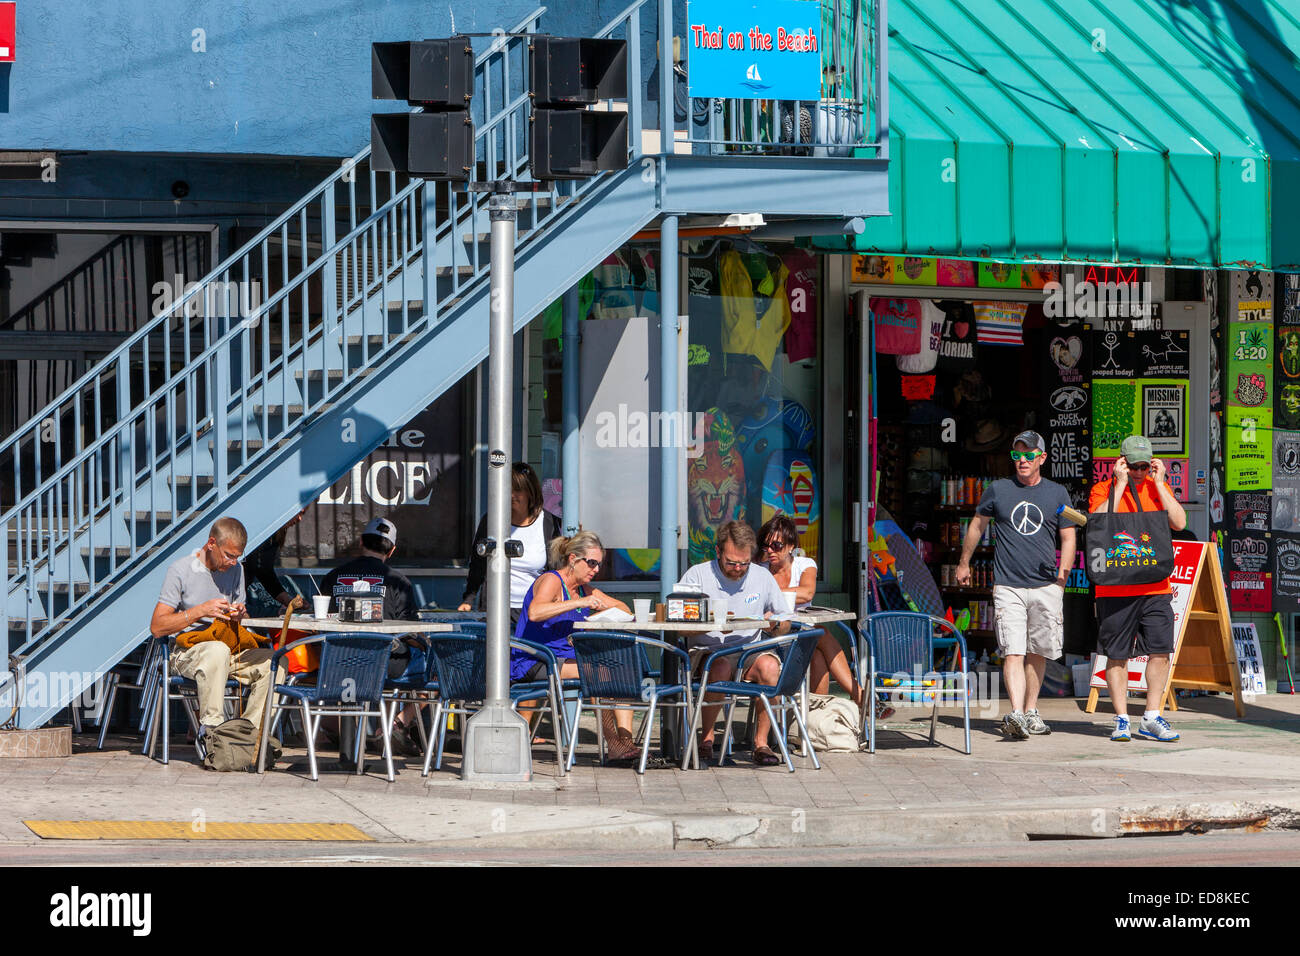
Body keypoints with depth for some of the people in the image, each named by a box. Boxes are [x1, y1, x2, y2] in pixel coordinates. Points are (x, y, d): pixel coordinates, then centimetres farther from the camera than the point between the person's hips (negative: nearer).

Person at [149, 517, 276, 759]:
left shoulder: (235, 569, 12)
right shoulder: (181, 570, -7)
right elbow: (157, 627, -11)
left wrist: (240, 614, -4)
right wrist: (201, 610, -19)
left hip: (229, 651, 6)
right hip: (186, 654, -6)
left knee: (271, 660, -22)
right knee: (218, 650, -40)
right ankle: (210, 732, -35)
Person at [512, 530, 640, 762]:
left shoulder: (585, 590, 18)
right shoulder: (551, 581, -9)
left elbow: (624, 609, 22)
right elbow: (534, 613, -29)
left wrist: (606, 608, -2)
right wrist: (578, 603, -31)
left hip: (568, 660, 8)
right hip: (535, 663, -8)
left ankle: (625, 738, -23)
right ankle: (613, 744, -26)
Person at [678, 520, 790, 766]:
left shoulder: (763, 577, 7)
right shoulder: (697, 575, -2)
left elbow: (785, 624, 13)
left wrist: (774, 624, -11)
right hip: (706, 651, -2)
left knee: (769, 666, -32)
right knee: (720, 667, -37)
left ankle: (761, 742, -21)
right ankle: (706, 737, -16)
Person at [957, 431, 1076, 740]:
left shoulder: (1057, 494, 8)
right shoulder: (998, 490, 7)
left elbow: (1068, 537, 10)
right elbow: (977, 525, 20)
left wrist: (1063, 572, -3)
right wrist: (964, 563, 25)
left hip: (1046, 586, 2)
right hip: (1008, 586, -2)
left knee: (1038, 653, 7)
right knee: (1013, 653, -14)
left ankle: (1031, 712, 21)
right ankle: (1016, 715, -25)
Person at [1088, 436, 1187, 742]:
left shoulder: (1158, 487, 11)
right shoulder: (1103, 490, 2)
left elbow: (1179, 522, -2)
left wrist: (1159, 483, -5)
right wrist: (1120, 484, -13)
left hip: (1156, 587, 3)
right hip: (1115, 588, -3)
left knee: (1160, 651, -3)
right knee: (1117, 655, 0)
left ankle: (1151, 718, 5)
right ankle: (1121, 720, 8)